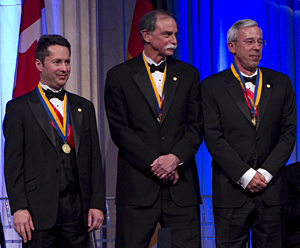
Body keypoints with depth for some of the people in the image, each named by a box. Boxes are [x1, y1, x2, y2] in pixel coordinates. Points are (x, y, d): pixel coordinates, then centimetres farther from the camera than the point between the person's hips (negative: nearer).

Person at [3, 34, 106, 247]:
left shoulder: (84, 107, 15)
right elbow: (13, 163, -2)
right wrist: (19, 208, -11)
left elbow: (94, 159, 14)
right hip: (39, 211, -3)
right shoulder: (18, 108, 3)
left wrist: (97, 204, 5)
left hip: (78, 209, 4)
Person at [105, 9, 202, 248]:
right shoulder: (119, 76, 4)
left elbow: (195, 126, 7)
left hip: (181, 183, 2)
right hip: (137, 185, -2)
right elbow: (120, 130, -3)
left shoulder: (188, 74, 13)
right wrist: (154, 163, -10)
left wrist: (176, 157, -10)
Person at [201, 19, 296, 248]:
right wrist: (245, 175, -11)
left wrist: (265, 173, -7)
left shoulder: (281, 83, 10)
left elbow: (288, 133, 5)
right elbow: (213, 138, -5)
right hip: (230, 192, -2)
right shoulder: (213, 86, 2)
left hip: (271, 190, 2)